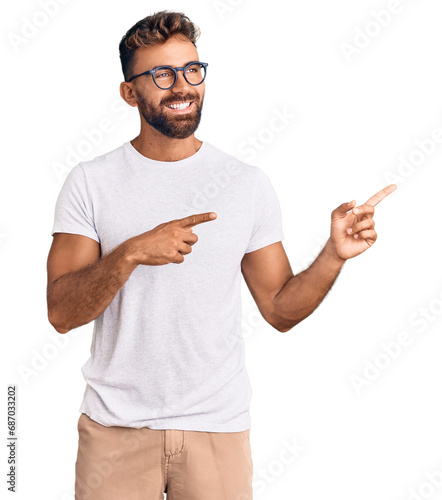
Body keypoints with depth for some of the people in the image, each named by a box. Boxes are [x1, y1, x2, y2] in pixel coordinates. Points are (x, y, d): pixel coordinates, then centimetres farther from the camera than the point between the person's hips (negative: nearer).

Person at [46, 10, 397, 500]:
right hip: (116, 424, 0)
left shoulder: (248, 184, 1)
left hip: (219, 425, 1)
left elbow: (280, 308, 2)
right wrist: (131, 253, -24)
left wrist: (334, 255, -14)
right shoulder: (90, 182, -3)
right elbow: (61, 313, -10)